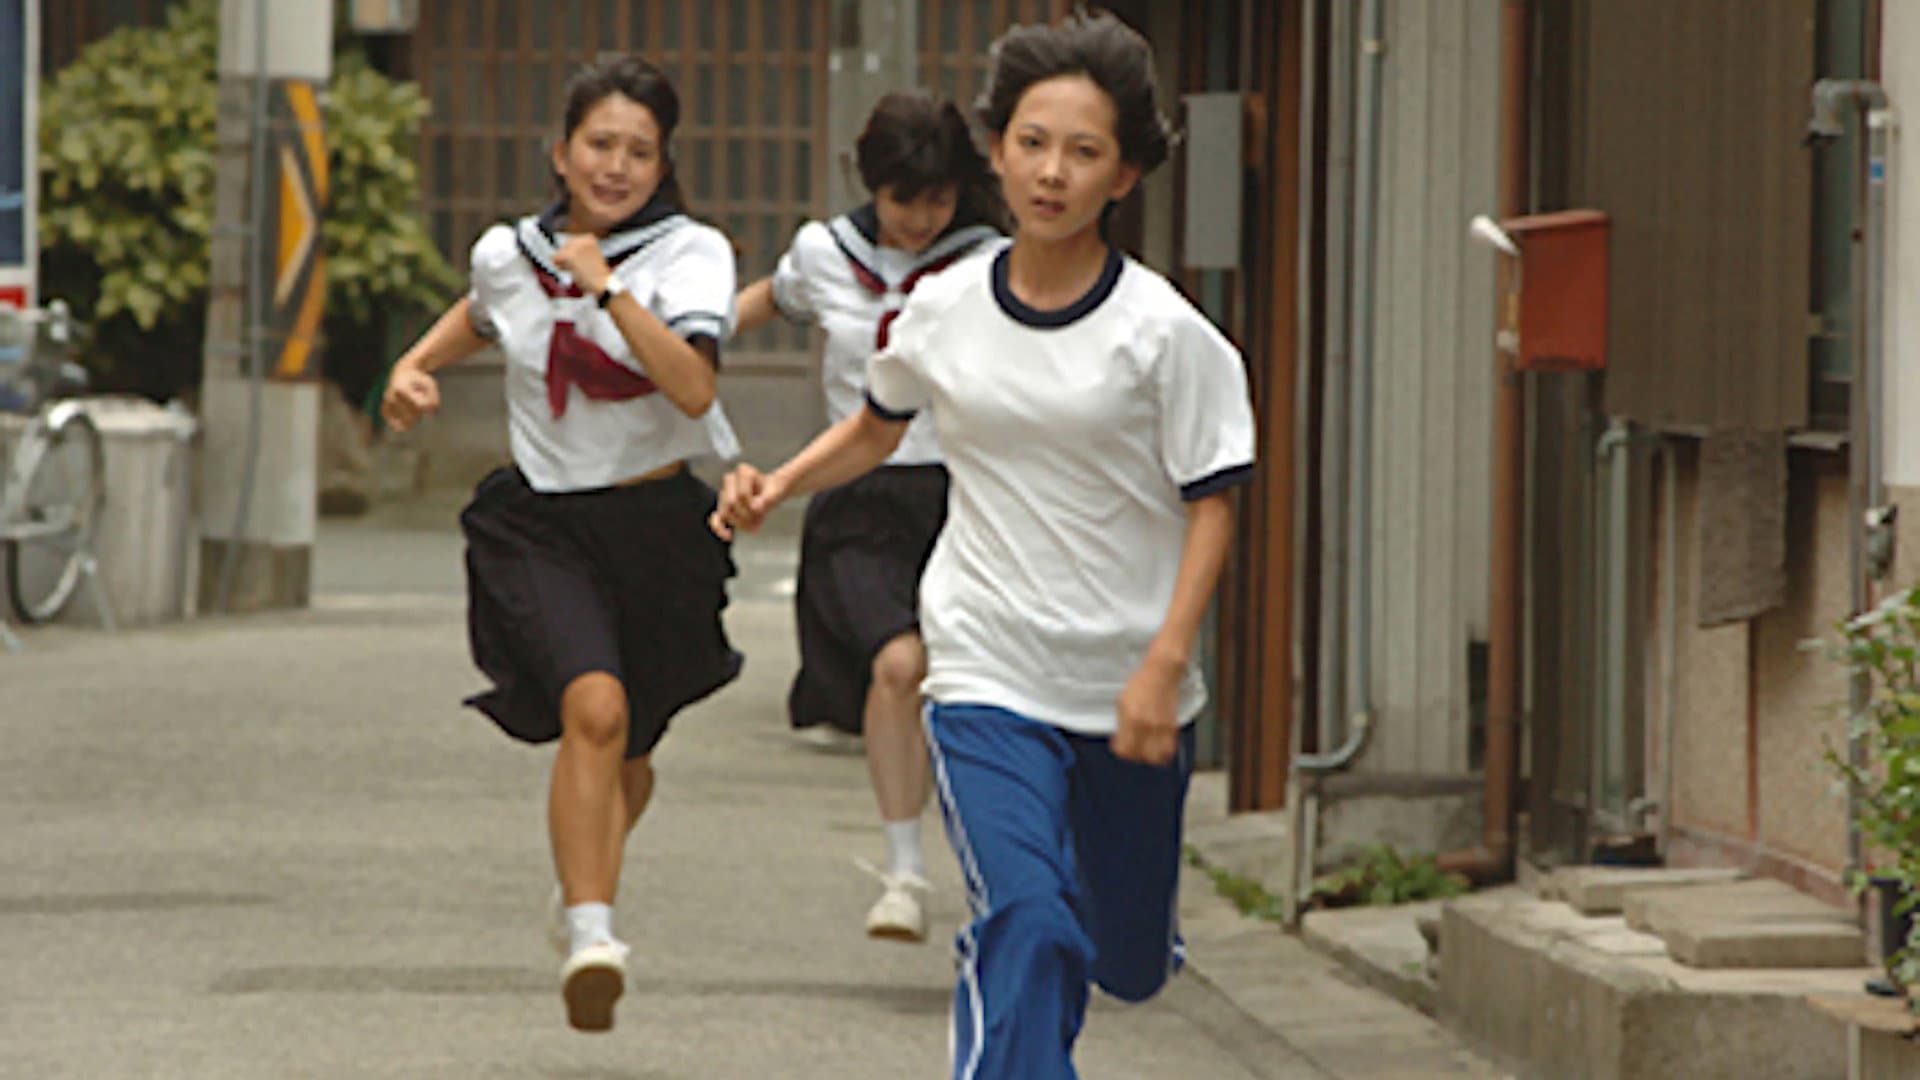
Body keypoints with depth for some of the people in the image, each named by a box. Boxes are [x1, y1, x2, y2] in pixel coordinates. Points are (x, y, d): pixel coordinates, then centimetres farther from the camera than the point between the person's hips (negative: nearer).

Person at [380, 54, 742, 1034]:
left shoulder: (691, 254, -9)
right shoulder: (508, 253, 2)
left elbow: (693, 388, -26)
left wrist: (604, 284, -27)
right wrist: (416, 365, 11)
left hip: (657, 525, 0)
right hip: (541, 522, 0)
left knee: (628, 750, 15)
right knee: (594, 707, -25)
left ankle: (582, 888, 45)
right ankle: (591, 934, -28)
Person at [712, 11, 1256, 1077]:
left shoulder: (1161, 331, -9)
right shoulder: (943, 310, 0)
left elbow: (1211, 505, -6)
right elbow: (877, 426, 20)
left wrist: (1164, 668, -16)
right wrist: (775, 486, 2)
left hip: (1130, 693, 0)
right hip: (987, 678, 0)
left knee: (1128, 965, 14)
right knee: (1023, 924, -22)